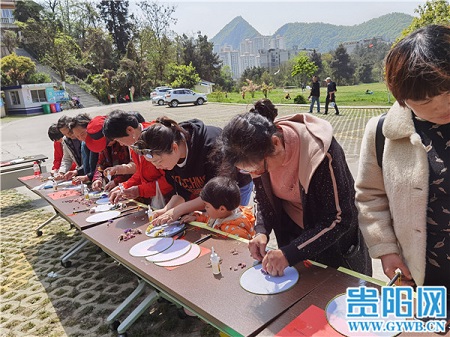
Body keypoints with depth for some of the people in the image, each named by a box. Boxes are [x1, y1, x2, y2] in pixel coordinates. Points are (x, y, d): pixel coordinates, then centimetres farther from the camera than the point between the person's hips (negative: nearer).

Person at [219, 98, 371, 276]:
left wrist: (290, 253, -33)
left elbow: (340, 218, -29)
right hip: (293, 235, 5)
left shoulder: (319, 151, -34)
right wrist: (262, 232, -18)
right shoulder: (261, 152, -16)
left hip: (336, 246, -4)